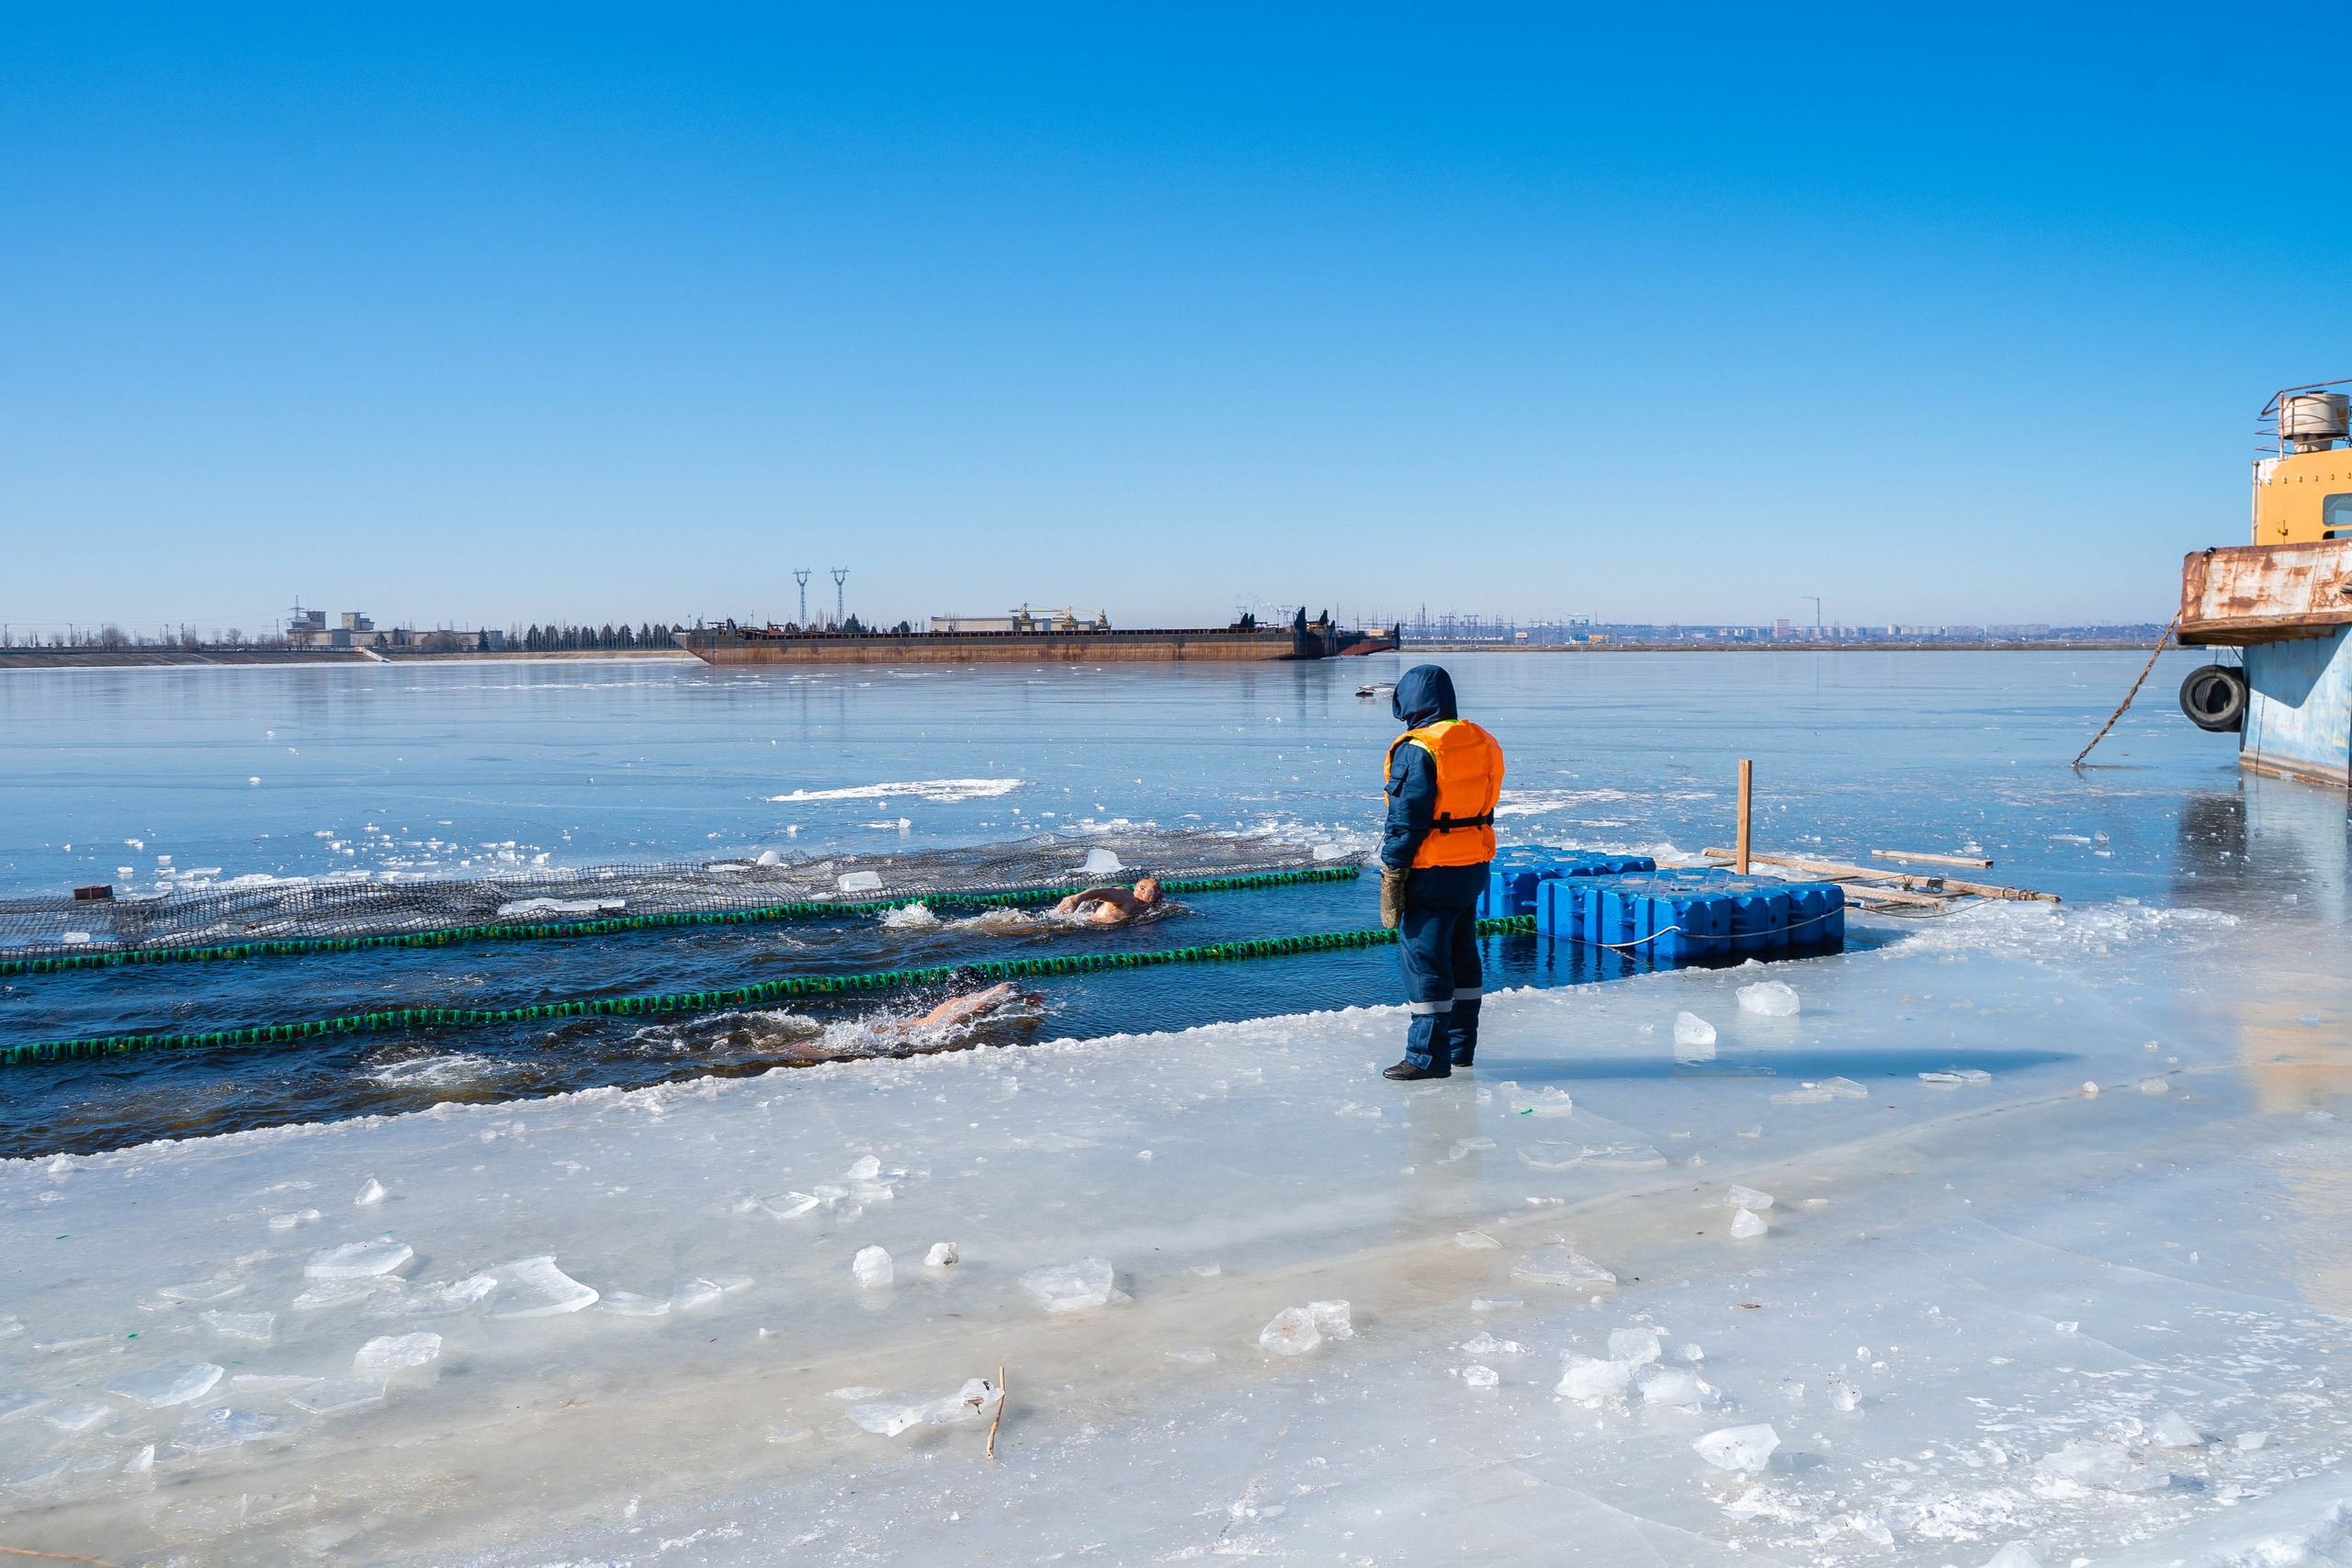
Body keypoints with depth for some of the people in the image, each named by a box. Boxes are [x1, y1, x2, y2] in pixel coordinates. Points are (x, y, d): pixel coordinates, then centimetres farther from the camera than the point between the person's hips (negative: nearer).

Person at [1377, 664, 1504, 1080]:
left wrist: (1392, 873, -12)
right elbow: (1484, 808, 15)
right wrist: (1473, 859, 19)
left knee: (1423, 959, -3)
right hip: (1474, 867, 8)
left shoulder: (1417, 749, -16)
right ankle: (1461, 1046, 26)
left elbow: (1406, 820, -18)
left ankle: (1428, 1056, -2)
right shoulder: (1482, 742, 10)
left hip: (1431, 873, -8)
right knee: (1461, 956, 17)